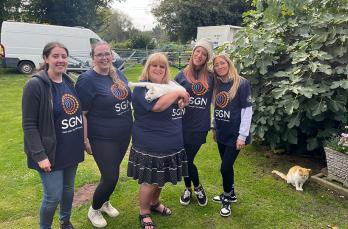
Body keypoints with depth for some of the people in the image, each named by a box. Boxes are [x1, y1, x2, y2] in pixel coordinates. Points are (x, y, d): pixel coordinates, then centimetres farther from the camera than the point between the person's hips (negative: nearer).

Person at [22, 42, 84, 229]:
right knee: (53, 196, 2)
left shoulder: (68, 82, 5)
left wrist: (83, 141, 13)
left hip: (71, 150, 6)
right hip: (51, 152, -6)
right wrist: (40, 155, -20)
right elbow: (29, 125, -16)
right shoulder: (35, 85, -15)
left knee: (68, 190, 19)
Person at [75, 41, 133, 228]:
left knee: (112, 173, 19)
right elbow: (81, 113, -14)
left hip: (123, 135, 6)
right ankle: (94, 210, 27)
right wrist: (85, 140, -16)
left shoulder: (118, 74, 5)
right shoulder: (87, 79, -15)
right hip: (102, 139, -6)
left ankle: (105, 202, 45)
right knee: (110, 177, -1)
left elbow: (129, 98, 17)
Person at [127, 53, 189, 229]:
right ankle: (144, 213, 28)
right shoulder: (142, 88, -14)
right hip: (150, 146, -7)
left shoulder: (168, 86, 11)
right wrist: (178, 93, -21)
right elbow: (157, 106, -31)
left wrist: (182, 101, -2)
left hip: (171, 145, 8)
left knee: (161, 179, 21)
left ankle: (155, 203, 45)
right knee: (149, 181, 5)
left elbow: (180, 100, 22)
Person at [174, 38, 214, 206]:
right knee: (185, 159, 9)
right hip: (184, 125, 1)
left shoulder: (210, 77, 2)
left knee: (188, 160, 1)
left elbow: (213, 98, 11)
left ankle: (196, 188, 30)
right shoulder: (182, 75, 0)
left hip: (200, 126, -1)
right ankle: (189, 188, 35)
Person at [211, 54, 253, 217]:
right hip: (221, 134, 5)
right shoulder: (217, 85, 7)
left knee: (225, 167, -3)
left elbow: (247, 110, -13)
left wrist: (242, 136, -15)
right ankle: (230, 194, 34)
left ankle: (226, 199, 19)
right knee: (227, 166, 15)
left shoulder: (242, 83, -11)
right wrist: (214, 128, 15)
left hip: (234, 134, -5)